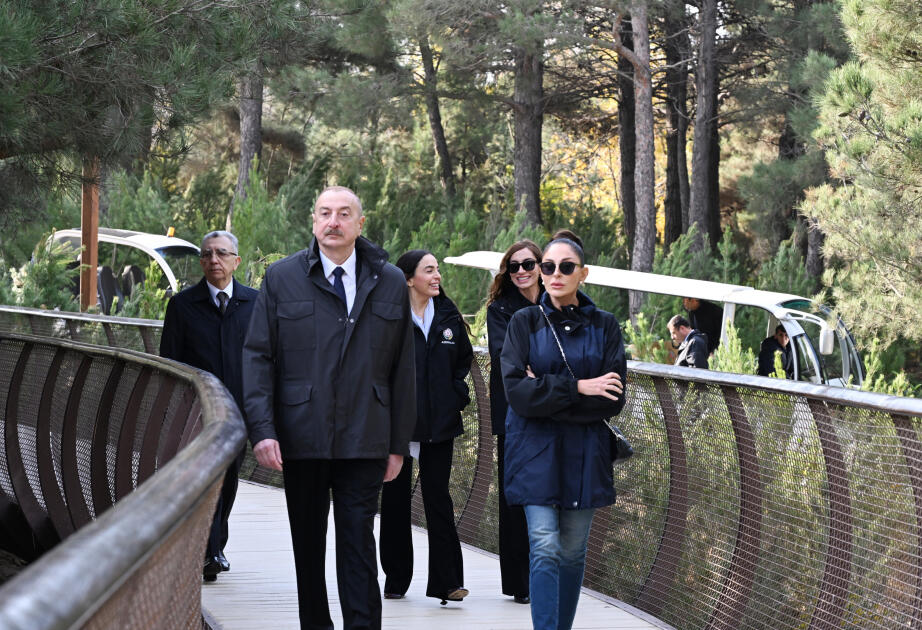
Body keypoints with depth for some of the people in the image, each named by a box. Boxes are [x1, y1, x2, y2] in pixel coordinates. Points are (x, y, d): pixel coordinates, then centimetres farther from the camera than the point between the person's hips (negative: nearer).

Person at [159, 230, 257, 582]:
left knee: (228, 482, 11)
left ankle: (215, 547, 27)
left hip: (240, 408, 2)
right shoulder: (182, 305, 3)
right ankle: (209, 553, -17)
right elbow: (169, 362, 3)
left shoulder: (255, 302, 7)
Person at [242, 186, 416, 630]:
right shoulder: (282, 278, 4)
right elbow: (257, 357, 1)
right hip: (301, 440, 1)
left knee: (358, 543, -4)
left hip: (364, 440, 0)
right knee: (307, 544, 9)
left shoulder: (390, 283, 7)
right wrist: (262, 429, -10)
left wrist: (399, 443, 6)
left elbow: (402, 370, 9)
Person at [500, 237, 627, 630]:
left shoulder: (604, 325, 4)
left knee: (573, 551, 6)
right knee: (545, 548, -12)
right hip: (536, 451, -2)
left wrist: (546, 393, -10)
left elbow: (612, 401, -5)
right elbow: (516, 391, -11)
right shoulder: (525, 322, 1)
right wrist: (577, 388, -16)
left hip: (584, 453, 2)